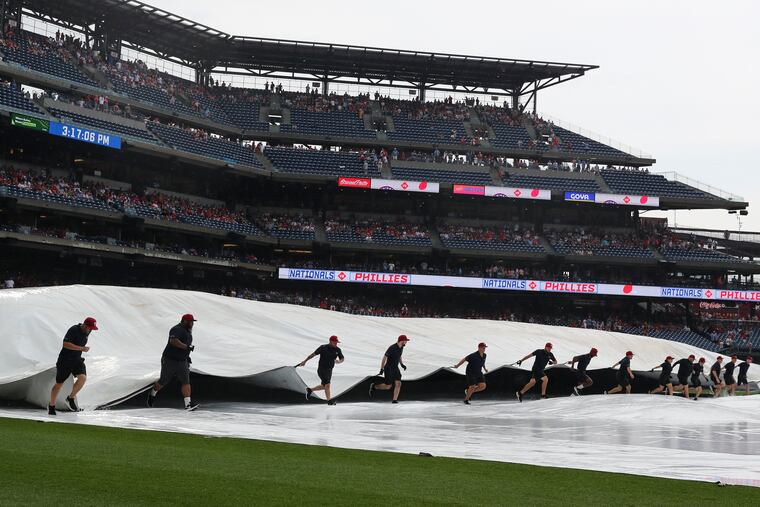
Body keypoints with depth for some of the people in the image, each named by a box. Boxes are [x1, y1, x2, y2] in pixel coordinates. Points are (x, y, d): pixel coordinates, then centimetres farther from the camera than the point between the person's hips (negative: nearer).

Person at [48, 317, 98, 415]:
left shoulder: (87, 332, 4)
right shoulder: (73, 330, -20)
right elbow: (66, 344, -30)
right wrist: (81, 348, -29)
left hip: (77, 359, 6)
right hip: (65, 360, -6)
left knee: (83, 378, -19)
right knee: (59, 383, 6)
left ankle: (71, 398, 0)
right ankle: (51, 406, 25)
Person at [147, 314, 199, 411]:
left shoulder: (188, 331, 12)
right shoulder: (177, 329, -18)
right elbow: (173, 341, -36)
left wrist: (187, 356, 24)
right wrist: (186, 347, -37)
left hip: (182, 362, 7)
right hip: (169, 360, -7)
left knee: (186, 382, -9)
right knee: (163, 381, 8)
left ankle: (188, 404, -16)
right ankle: (152, 394, 36)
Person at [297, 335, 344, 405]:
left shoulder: (337, 350, -1)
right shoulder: (323, 347, -13)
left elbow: (342, 359, 6)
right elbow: (313, 354, -5)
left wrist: (339, 361, -20)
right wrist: (305, 361, -1)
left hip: (329, 370, 7)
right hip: (322, 369, -7)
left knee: (323, 386, 16)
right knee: (327, 384, -19)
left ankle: (310, 390, 36)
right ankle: (329, 401, -14)